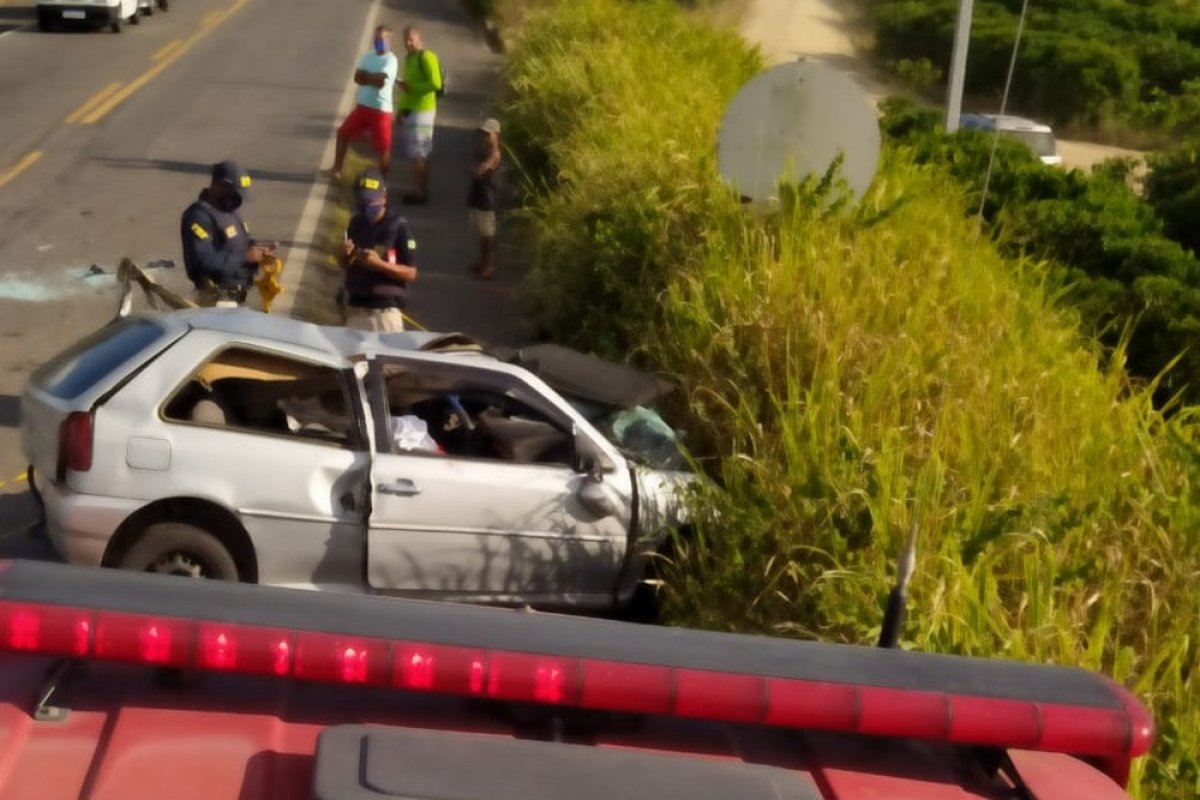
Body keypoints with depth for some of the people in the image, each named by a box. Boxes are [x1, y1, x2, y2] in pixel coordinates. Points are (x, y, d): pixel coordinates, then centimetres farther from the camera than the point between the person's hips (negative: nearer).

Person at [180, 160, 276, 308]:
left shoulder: (228, 210, 12)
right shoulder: (199, 217, -19)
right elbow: (203, 261, -29)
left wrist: (254, 246, 2)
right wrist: (245, 257, -25)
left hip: (235, 297, 10)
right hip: (217, 299, -10)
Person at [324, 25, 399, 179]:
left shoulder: (391, 60, -12)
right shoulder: (367, 56, 9)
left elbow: (381, 82, -24)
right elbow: (357, 78, -2)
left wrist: (365, 76, -7)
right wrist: (373, 77, -18)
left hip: (381, 110, -7)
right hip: (362, 106, 7)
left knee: (383, 148, -2)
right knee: (343, 132, 15)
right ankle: (336, 169, 27)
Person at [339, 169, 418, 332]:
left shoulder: (398, 226, -10)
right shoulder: (356, 222, 7)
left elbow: (411, 273, -10)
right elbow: (344, 265, 18)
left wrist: (380, 264, -23)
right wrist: (344, 254, -5)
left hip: (386, 309, -6)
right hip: (355, 306, 6)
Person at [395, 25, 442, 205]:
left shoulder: (426, 57, -14)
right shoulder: (409, 58, 15)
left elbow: (436, 84, -21)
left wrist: (411, 87, -21)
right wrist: (402, 109, 19)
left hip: (422, 111, -9)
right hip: (410, 110, 9)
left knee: (418, 155, -6)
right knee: (420, 154, 12)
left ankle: (421, 193, -2)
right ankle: (421, 191, 16)